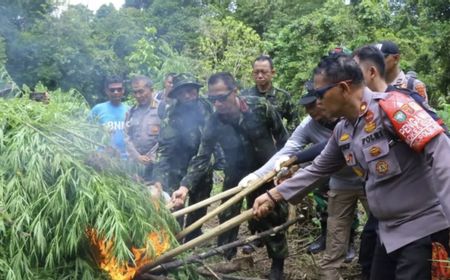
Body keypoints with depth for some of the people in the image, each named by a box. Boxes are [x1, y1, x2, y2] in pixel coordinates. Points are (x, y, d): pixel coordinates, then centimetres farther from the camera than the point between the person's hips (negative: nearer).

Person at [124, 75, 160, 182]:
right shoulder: (131, 112, 14)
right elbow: (128, 138, 9)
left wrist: (150, 157, -9)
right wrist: (138, 157, -5)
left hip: (156, 163, -4)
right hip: (135, 163, 4)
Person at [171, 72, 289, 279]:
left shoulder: (260, 107, -21)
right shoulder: (214, 123, -17)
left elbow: (281, 136, -7)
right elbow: (201, 158, -19)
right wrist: (186, 186, -32)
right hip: (236, 174, 2)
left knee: (273, 218, 6)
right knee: (227, 218, 6)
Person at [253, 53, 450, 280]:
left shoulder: (390, 106, -18)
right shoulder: (342, 132, 8)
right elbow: (318, 169, 20)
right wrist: (273, 195, 18)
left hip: (424, 227, -8)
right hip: (390, 231, 8)